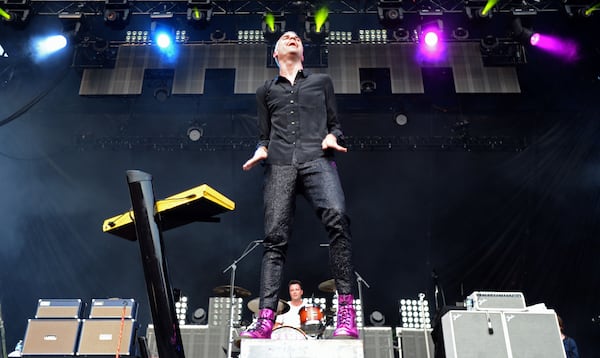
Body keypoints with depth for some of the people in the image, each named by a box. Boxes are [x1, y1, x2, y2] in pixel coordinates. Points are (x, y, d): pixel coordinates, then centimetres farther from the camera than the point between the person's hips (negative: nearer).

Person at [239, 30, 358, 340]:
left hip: (317, 159, -1)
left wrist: (331, 137, -1)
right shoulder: (265, 91, 28)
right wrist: (261, 150, 2)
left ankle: (346, 311, -27)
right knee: (274, 238, -11)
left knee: (336, 218, -29)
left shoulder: (322, 81, 26)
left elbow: (335, 124, 21)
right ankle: (265, 320, -15)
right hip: (279, 165, 2)